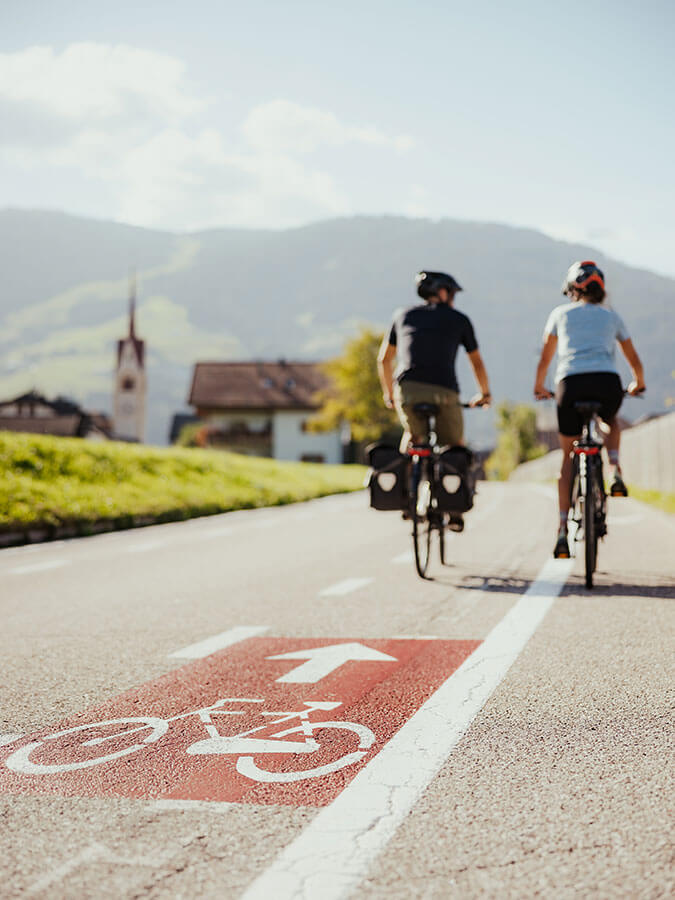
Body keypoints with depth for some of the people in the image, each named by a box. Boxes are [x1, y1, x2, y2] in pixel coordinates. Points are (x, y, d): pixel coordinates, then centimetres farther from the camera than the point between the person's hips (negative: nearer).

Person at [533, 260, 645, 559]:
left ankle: (563, 530, 4)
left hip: (571, 383, 0)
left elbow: (545, 359, 29)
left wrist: (539, 387, 45)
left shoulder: (560, 313, 22)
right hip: (607, 383, 1)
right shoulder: (611, 315, 24)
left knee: (568, 457, 13)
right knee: (612, 423, 36)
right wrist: (638, 384, 51)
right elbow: (634, 360, 32)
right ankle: (614, 472, 9)